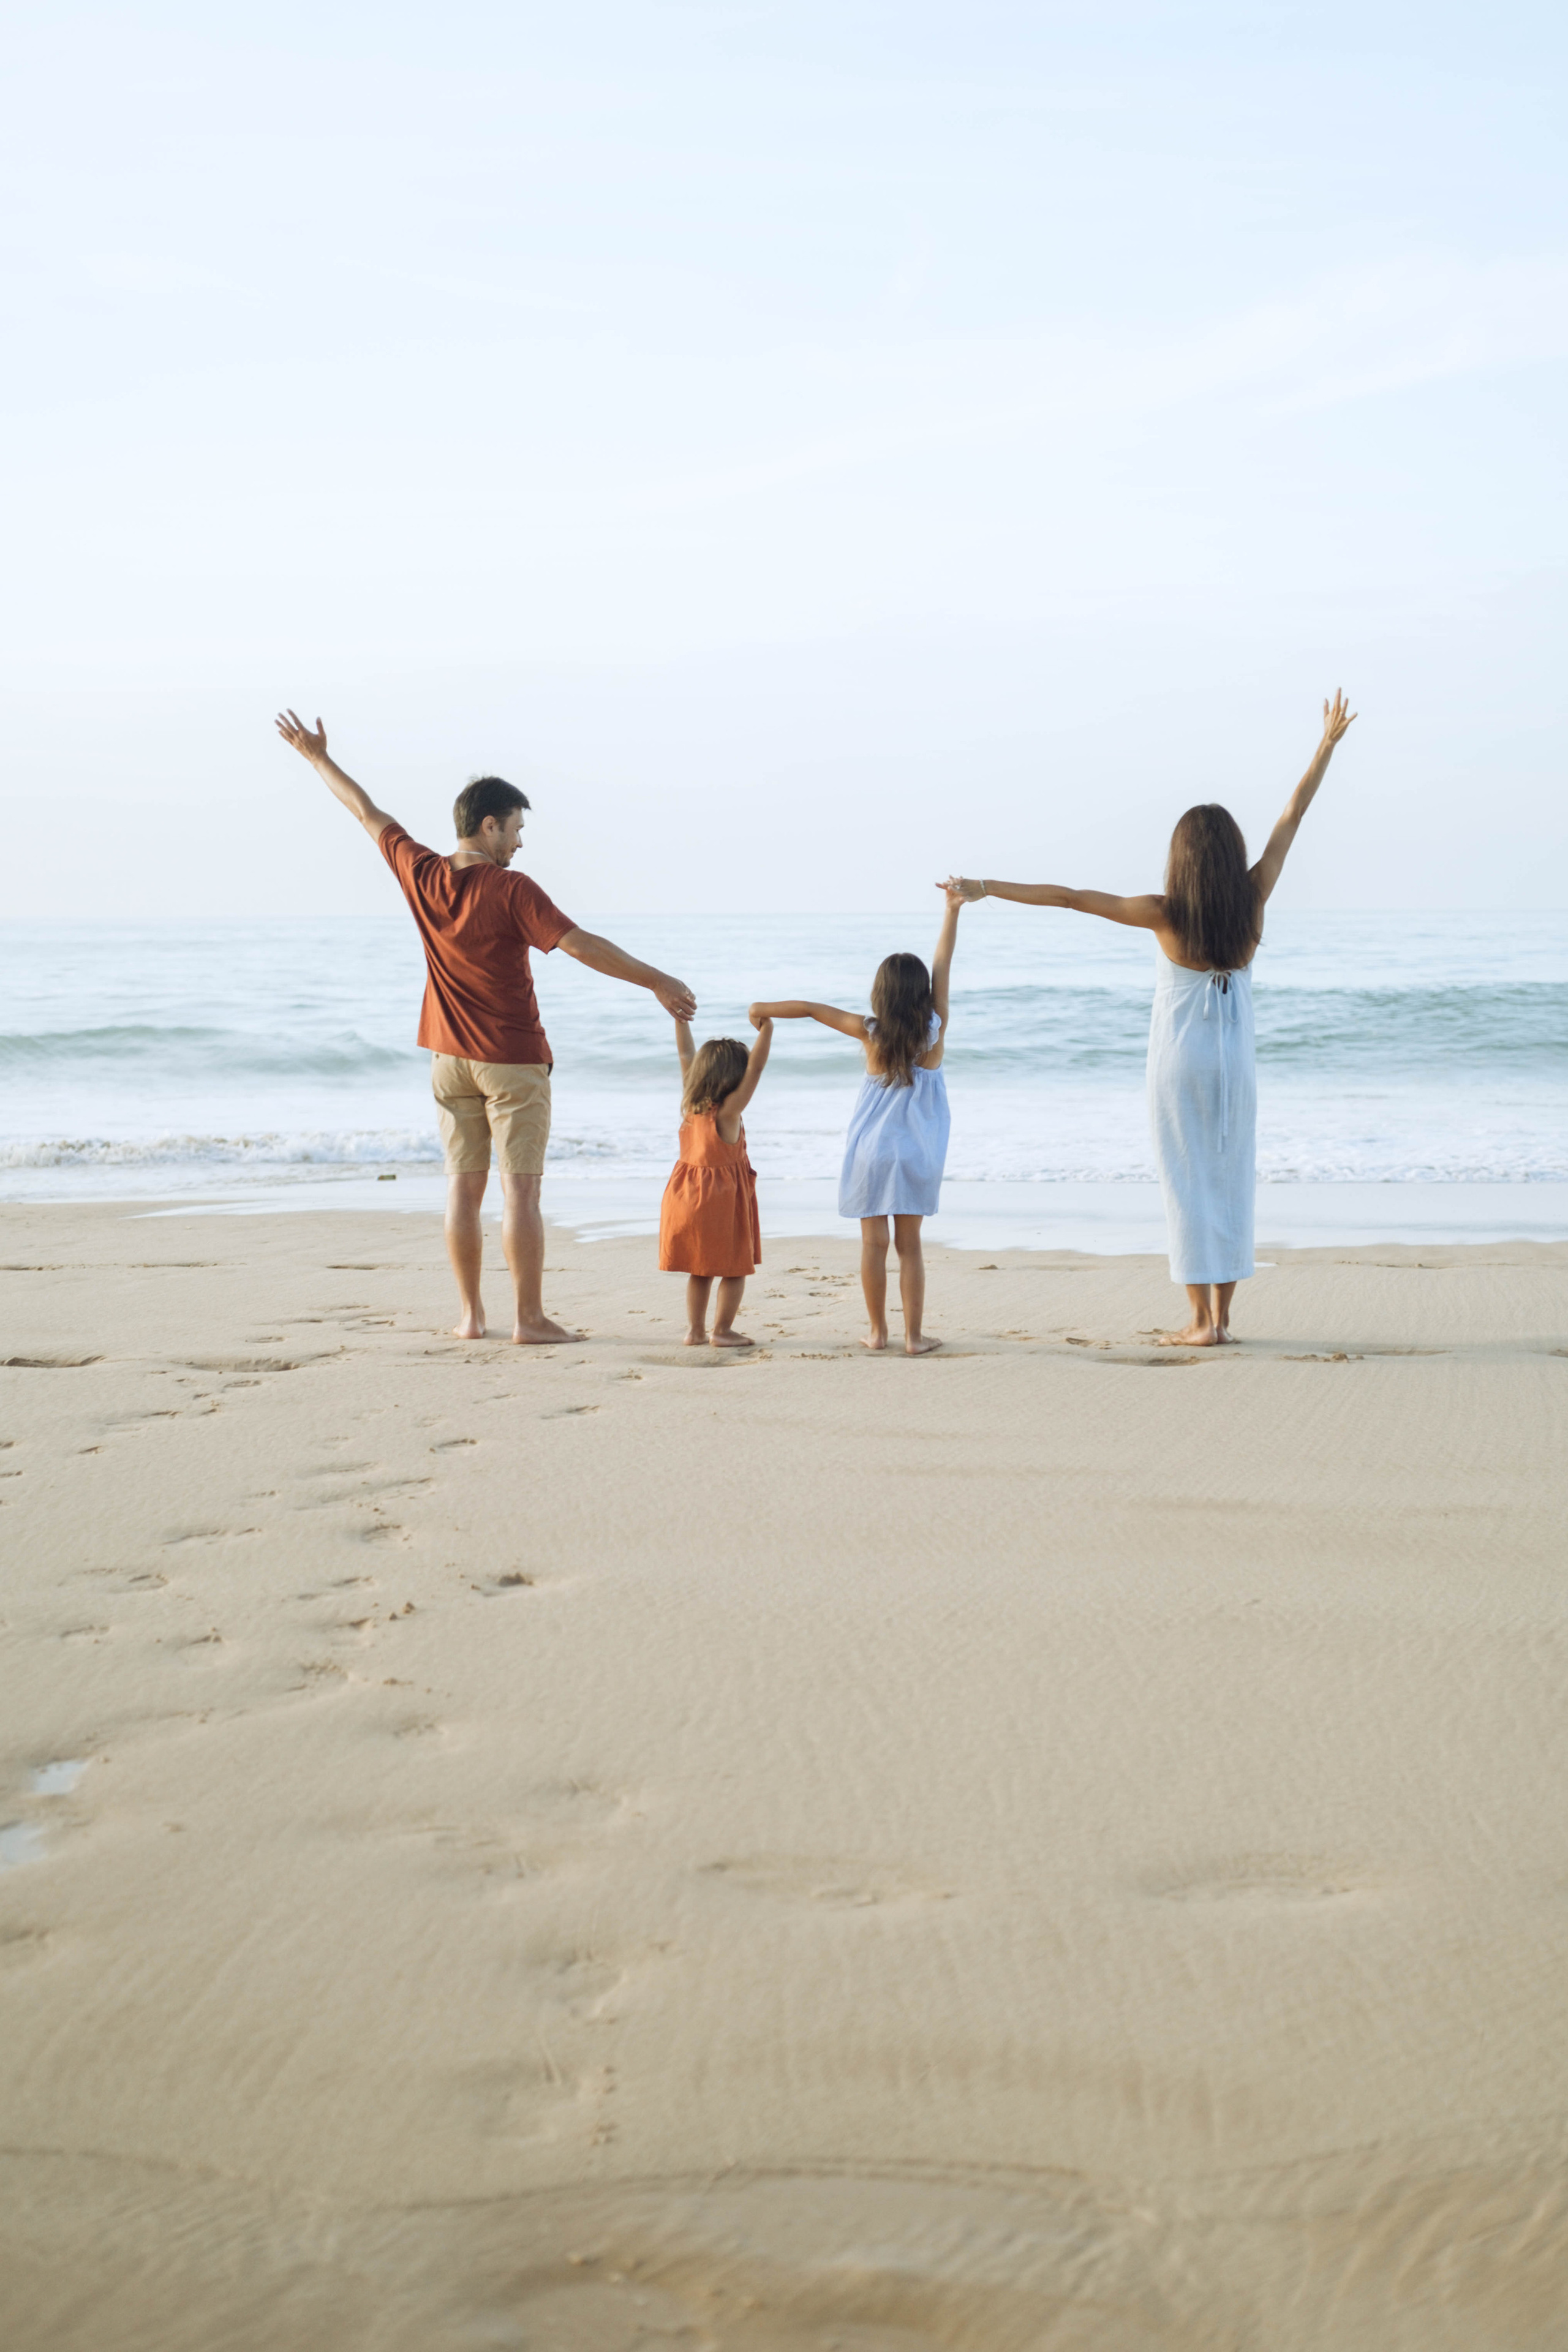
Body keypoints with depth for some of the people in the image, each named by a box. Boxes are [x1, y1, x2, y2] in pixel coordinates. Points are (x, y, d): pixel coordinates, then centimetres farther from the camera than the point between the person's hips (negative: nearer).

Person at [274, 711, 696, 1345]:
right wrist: (656, 982, -19)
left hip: (451, 1056, 6)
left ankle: (470, 1314, 11)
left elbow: (367, 812, 12)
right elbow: (580, 944, -22)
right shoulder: (510, 891, -17)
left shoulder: (421, 876, -2)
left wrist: (317, 756, 25)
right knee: (520, 1188, -4)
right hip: (513, 1061, -5)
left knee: (463, 1186, 9)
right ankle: (530, 1319, -2)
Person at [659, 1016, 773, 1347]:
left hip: (689, 1196, 7)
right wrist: (766, 1030, -20)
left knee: (700, 1271, 16)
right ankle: (722, 1330, 2)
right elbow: (756, 1068, -21)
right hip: (723, 1200, -7)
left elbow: (686, 1056, 9)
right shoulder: (728, 1111, -18)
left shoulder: (690, 1105, 0)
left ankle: (695, 1330, 17)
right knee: (735, 1268, 5)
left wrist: (680, 1018, 16)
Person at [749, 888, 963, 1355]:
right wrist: (952, 910, -2)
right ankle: (914, 1335, 5)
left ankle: (877, 1331, 13)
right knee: (910, 1245, 6)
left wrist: (765, 1010, 12)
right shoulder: (935, 1030, -8)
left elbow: (812, 1009, -3)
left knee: (874, 1243, 7)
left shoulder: (871, 1033, -9)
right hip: (917, 1153, 1)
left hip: (871, 1149, -1)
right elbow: (942, 967, -5)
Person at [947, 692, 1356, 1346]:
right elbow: (1293, 816, 2)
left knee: (1187, 1182, 1)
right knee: (1230, 1181, 9)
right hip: (1235, 1057, 3)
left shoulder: (1166, 914, -13)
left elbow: (1068, 897, -13)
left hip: (1179, 1058, -3)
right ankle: (1220, 1315, 12)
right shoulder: (1253, 901, -6)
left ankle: (1202, 1321, 0)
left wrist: (985, 888, -10)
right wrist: (1328, 744, 10)